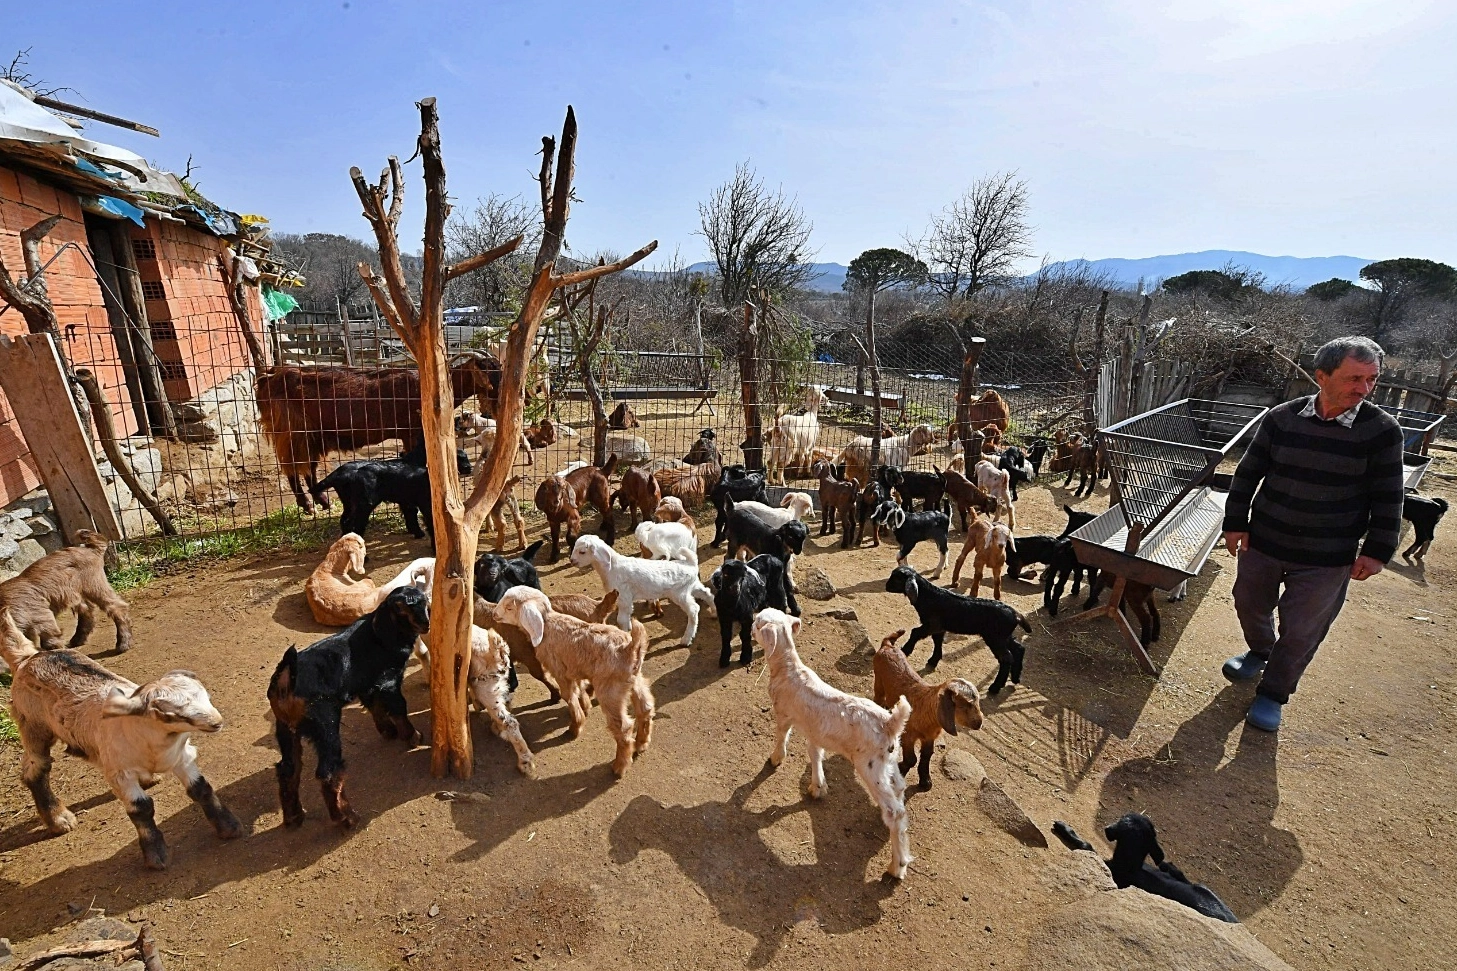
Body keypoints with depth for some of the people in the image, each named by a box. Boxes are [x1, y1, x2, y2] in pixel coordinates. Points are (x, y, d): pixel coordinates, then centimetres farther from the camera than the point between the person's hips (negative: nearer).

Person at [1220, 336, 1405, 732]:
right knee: (1249, 603, 19)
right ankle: (1260, 652, 48)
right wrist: (1236, 522, -1)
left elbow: (1386, 497, -2)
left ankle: (1273, 693, 27)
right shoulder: (1282, 418, -8)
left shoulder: (1382, 430, -9)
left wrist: (1376, 550, -4)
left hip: (1327, 559, -1)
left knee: (1301, 632, 7)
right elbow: (1248, 473, 0)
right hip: (1264, 542, 2)